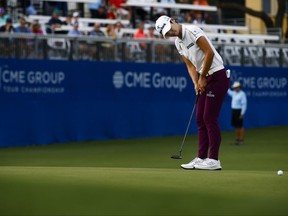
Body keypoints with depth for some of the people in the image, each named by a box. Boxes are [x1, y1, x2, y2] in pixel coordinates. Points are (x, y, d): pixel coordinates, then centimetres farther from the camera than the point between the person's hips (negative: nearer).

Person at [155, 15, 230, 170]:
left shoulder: (192, 31, -15)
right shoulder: (178, 43, 11)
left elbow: (209, 52, -20)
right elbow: (190, 66, 12)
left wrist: (202, 78, -14)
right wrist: (196, 83, -5)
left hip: (218, 75, -9)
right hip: (205, 78, 9)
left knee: (210, 118, -10)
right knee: (200, 119, 8)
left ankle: (214, 160, -8)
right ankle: (202, 158, 11)